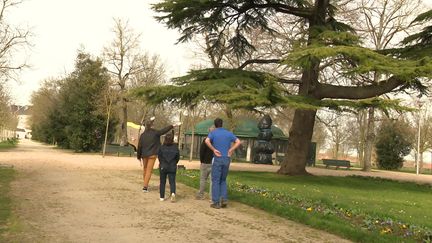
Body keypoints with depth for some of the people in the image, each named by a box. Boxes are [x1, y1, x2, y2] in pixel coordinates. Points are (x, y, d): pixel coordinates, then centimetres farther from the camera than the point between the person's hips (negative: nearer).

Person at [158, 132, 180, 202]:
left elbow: (159, 157, 0)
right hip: (172, 167, 0)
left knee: (162, 182, 11)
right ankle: (173, 193, -22)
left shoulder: (162, 147, -7)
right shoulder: (175, 148, -5)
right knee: (172, 181, 3)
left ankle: (162, 197, 15)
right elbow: (178, 157, 2)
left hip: (163, 167, 0)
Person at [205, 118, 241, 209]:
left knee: (215, 181, 4)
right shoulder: (228, 133, 10)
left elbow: (207, 141, -20)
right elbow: (238, 142, 0)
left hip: (217, 158, -3)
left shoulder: (213, 133, 0)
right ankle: (224, 199, 3)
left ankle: (216, 202, 3)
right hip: (227, 159, 3)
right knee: (223, 180, 17)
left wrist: (214, 150, -11)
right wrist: (230, 150, -2)